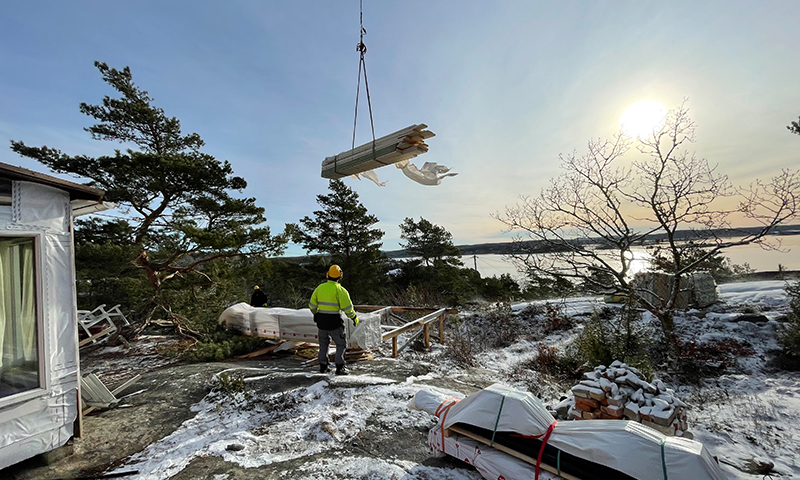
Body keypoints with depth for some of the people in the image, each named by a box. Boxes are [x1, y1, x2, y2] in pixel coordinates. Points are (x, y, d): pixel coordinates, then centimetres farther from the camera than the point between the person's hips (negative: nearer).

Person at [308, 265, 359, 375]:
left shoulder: (319, 288, 3)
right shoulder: (340, 290, -11)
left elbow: (312, 305, 11)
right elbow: (347, 307, -12)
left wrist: (316, 313, 29)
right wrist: (354, 317, 3)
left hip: (321, 320, 5)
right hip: (334, 321, -5)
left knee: (324, 343, 23)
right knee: (341, 344, 10)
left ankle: (323, 366, 25)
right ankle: (340, 367, 7)